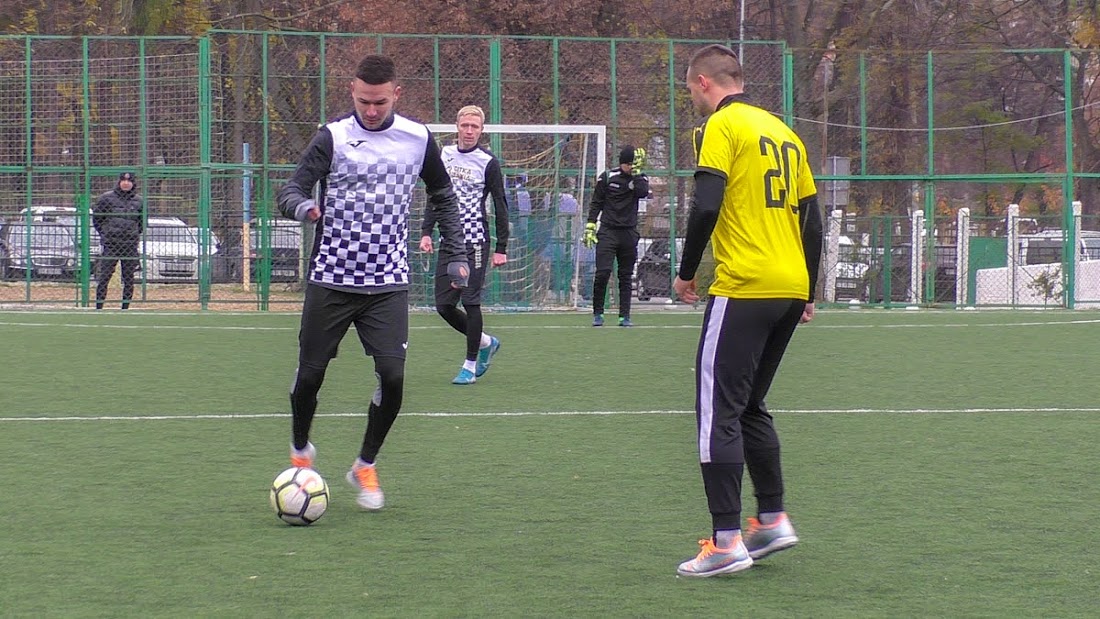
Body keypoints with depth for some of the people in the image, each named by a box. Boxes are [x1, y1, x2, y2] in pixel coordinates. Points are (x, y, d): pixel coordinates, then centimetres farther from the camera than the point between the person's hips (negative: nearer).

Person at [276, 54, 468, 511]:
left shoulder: (417, 139, 4)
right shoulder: (333, 137, -4)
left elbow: (442, 197, 19)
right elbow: (292, 188, -10)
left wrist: (455, 254, 13)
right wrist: (301, 206, -34)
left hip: (388, 284, 1)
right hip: (330, 280, -1)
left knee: (392, 376, -11)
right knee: (310, 375, 4)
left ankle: (365, 466, 11)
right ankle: (300, 451, 33)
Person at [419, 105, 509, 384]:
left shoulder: (488, 162, -4)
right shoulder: (444, 155, 9)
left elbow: (500, 206, -2)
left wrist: (501, 248, -6)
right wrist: (426, 231, 8)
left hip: (475, 242, -5)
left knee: (470, 303, -7)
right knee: (444, 305, 3)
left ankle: (470, 365, 4)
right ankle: (486, 343, 24)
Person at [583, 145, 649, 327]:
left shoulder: (641, 178, 6)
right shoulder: (607, 177, 1)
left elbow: (643, 193, -16)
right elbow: (596, 203, 4)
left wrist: (636, 172, -18)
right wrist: (590, 227, -2)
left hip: (629, 234, 2)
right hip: (608, 231, -2)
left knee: (626, 276, 5)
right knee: (602, 272, -12)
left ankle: (624, 316, 9)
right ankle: (597, 313, -2)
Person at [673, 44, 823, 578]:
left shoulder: (721, 127, -5)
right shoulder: (783, 133, 18)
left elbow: (706, 206, -16)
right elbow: (812, 217, 18)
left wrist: (686, 274, -4)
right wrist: (808, 293, 23)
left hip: (743, 289, -8)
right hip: (791, 291, 8)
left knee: (718, 412, -5)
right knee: (750, 407, 20)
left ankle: (726, 542, -9)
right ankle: (772, 520, 19)